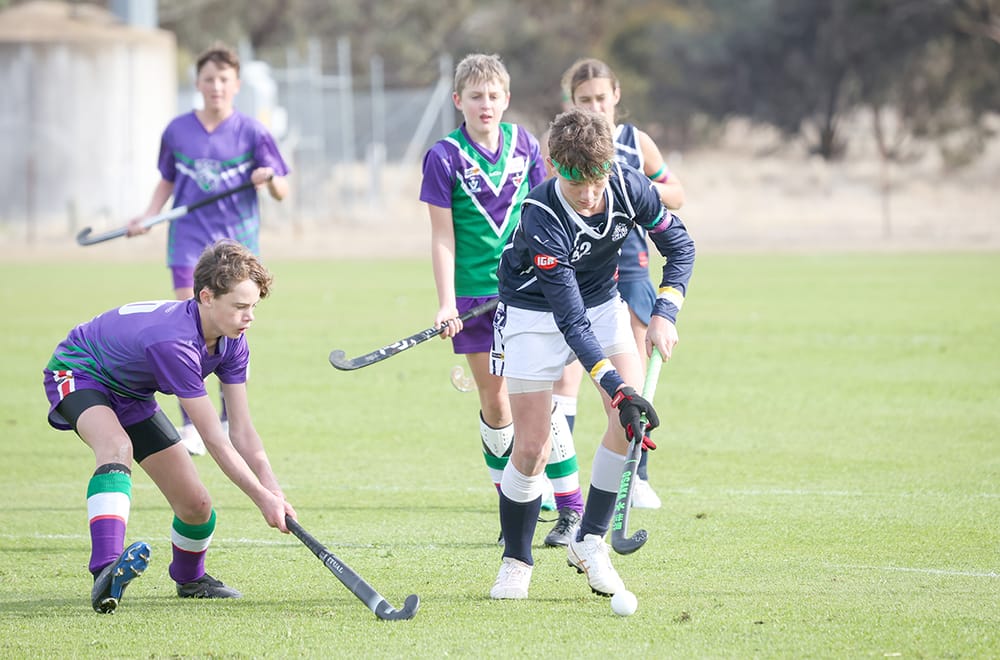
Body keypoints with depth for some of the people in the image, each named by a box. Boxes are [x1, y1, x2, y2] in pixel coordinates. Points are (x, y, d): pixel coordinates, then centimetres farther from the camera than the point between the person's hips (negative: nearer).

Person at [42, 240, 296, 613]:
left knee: (196, 505, 2)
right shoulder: (174, 342, -40)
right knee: (117, 446, -41)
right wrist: (262, 498, -34)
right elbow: (215, 441, -37)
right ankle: (106, 573, -56)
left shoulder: (232, 343, -14)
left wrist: (274, 492, -24)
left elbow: (242, 433, -12)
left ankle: (189, 578, 35)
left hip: (132, 396, 8)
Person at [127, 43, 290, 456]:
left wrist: (270, 179, -22)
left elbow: (282, 192, 0)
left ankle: (228, 424, 16)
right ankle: (190, 426, -5)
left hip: (238, 242, 0)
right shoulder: (177, 131, 4)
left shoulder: (252, 132, -1)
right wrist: (148, 217, 2)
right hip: (189, 240, 0)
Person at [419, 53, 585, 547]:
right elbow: (443, 236, -4)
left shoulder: (523, 145, 3)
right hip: (475, 295, -1)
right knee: (493, 402, 4)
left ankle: (571, 509, 2)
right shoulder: (445, 157, -4)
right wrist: (446, 303, -11)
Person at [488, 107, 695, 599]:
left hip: (601, 302, 4)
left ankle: (589, 540, -1)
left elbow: (679, 246, -5)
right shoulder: (542, 218, -35)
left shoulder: (628, 185, -22)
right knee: (531, 449, -7)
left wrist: (665, 313, -20)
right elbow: (571, 321, -36)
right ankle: (516, 562, 15)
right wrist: (616, 386, -44)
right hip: (534, 314, -4)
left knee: (632, 419, -16)